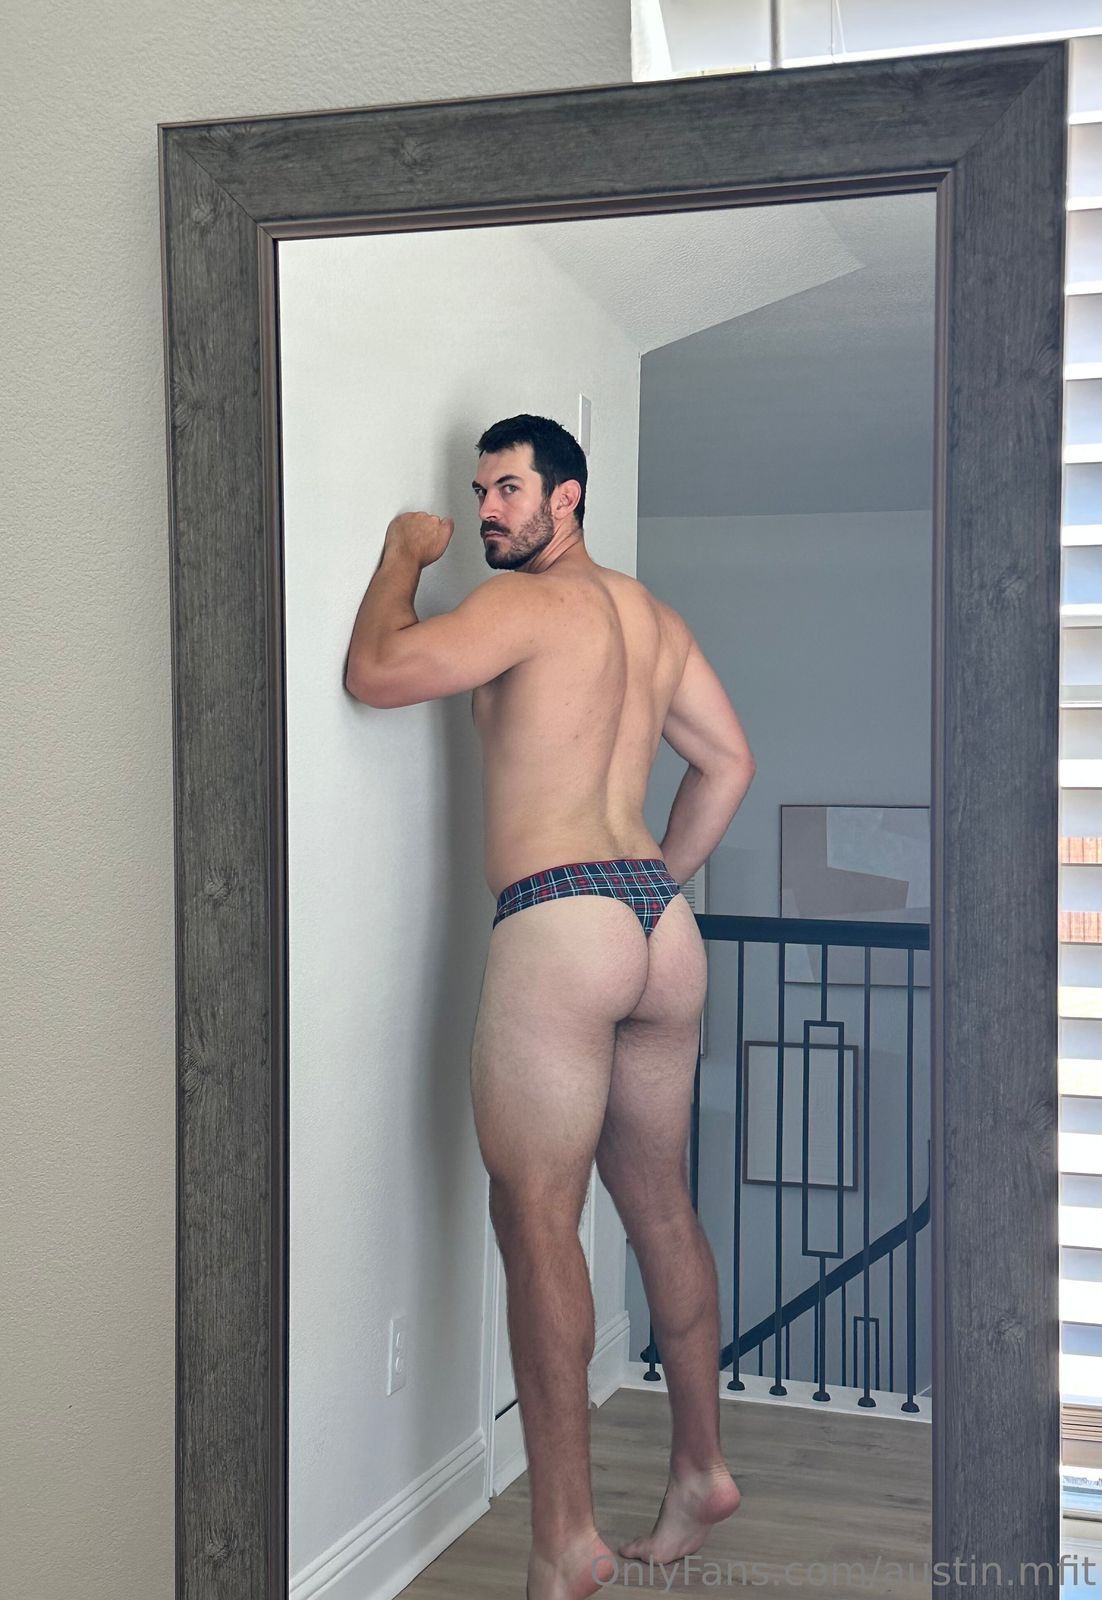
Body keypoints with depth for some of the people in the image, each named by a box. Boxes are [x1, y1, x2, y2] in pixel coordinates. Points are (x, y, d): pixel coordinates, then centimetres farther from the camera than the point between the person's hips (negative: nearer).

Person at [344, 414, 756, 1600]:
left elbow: (374, 672, -12)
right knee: (660, 1204, 16)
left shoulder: (525, 602, -5)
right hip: (663, 923, 9)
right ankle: (700, 1470, 27)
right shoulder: (652, 614, 18)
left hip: (557, 920, -8)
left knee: (537, 1219, -6)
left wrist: (406, 553, 4)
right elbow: (729, 764, 21)